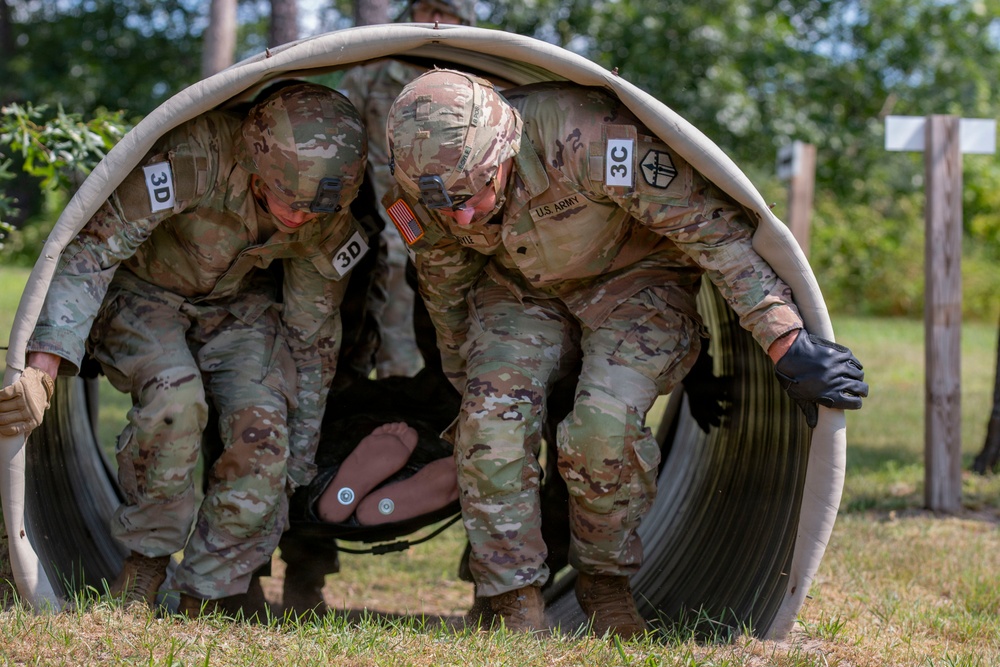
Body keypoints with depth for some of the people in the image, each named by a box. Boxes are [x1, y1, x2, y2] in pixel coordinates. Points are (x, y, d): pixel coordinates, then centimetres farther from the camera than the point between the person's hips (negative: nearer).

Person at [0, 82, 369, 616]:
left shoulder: (329, 226, -20)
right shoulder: (194, 159, -39)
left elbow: (312, 340, -6)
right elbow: (90, 249, -40)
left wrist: (296, 467, 2)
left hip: (240, 302, 4)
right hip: (141, 290, -4)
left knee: (261, 428, -21)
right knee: (175, 400, -33)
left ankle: (200, 604, -5)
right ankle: (146, 557, -9)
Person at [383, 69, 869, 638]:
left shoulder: (586, 137, -39)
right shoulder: (429, 185, -21)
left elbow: (714, 226, -34)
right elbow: (444, 286, 2)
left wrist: (788, 343, -39)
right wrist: (461, 378, 17)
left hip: (636, 278, -4)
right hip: (521, 288, 4)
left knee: (605, 425, -26)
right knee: (493, 416, -22)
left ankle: (606, 579, 1)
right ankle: (514, 602, -8)